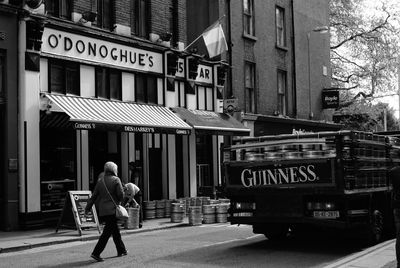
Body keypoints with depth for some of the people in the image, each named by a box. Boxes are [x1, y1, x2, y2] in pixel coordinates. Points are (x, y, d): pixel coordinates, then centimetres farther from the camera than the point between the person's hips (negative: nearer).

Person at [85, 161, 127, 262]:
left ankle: (121, 250, 29)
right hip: (112, 209, -6)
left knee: (115, 231, 18)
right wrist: (118, 201, 10)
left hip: (102, 210, 6)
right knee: (107, 232, -6)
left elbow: (94, 195, 8)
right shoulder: (116, 180, -7)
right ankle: (96, 253, -13)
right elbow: (121, 194, -11)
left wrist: (88, 207, 15)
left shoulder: (100, 181, 8)